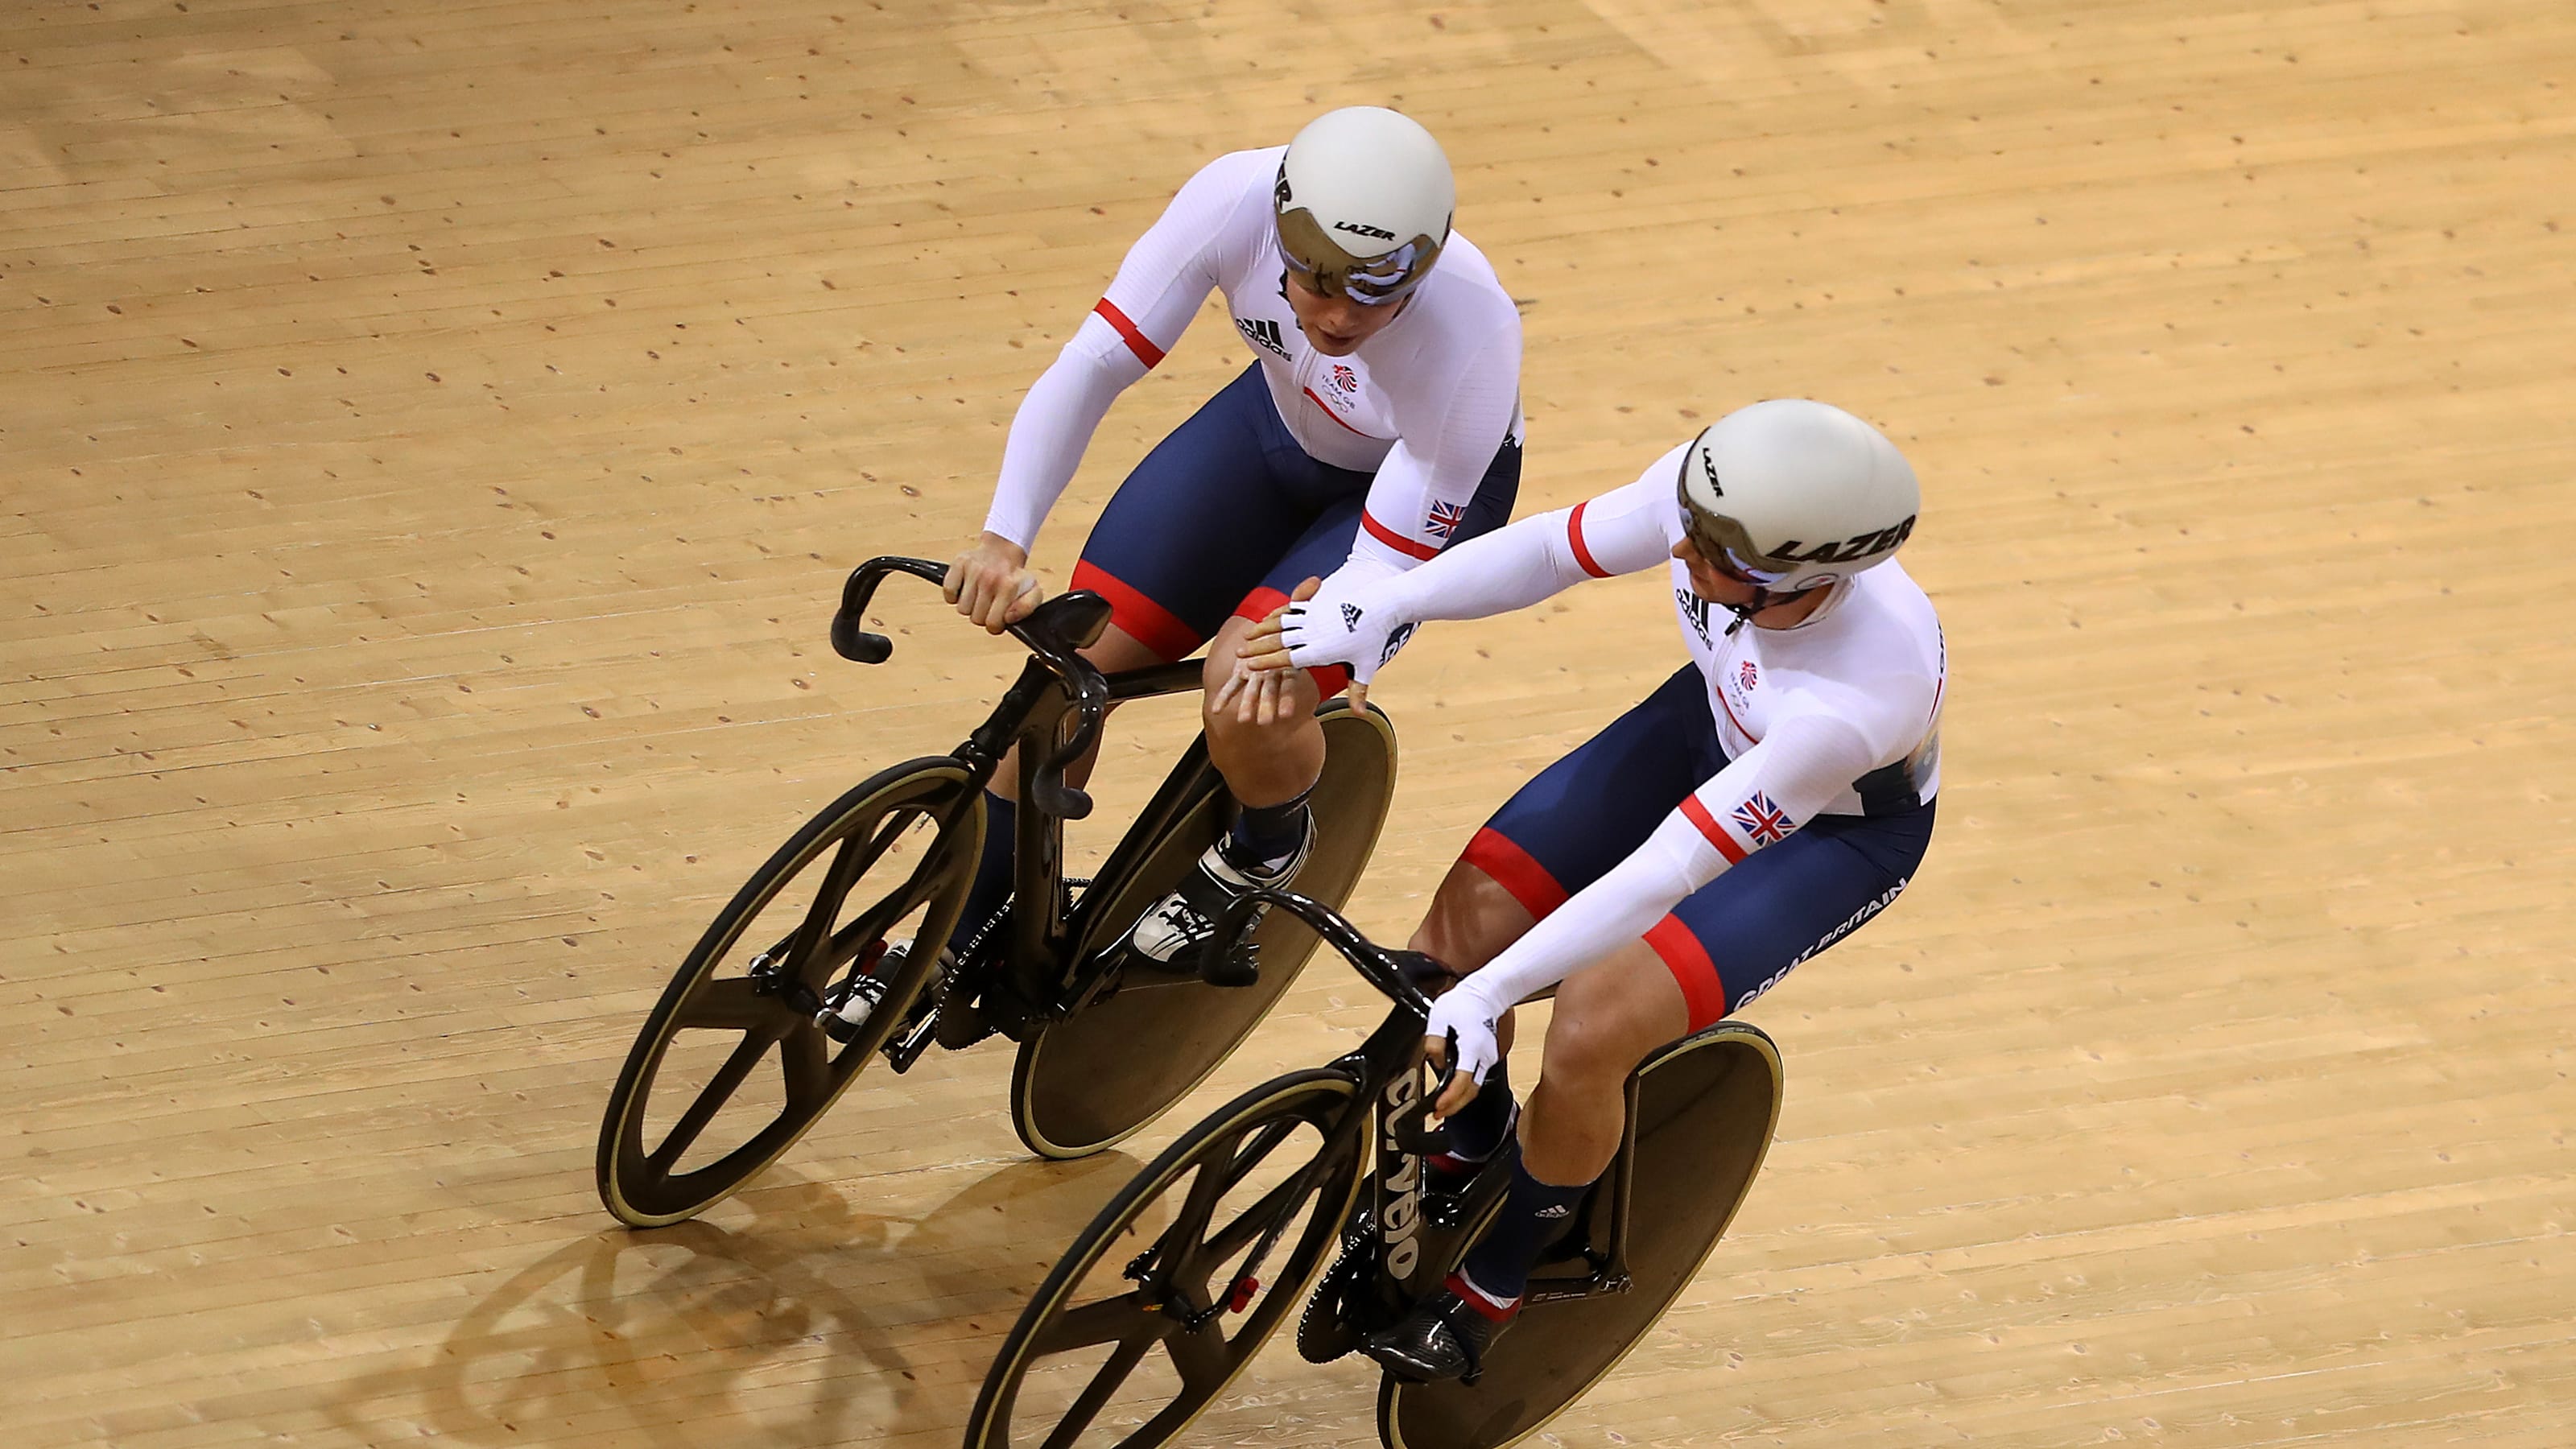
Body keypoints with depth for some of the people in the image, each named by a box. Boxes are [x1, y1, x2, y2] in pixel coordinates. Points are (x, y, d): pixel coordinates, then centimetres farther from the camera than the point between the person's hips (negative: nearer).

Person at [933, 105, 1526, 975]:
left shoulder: (1472, 333, -40)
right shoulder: (1237, 200, -35)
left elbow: (1392, 554, -31)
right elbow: (1090, 366, -29)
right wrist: (1005, 538, -40)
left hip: (1424, 486, -4)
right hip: (1280, 422, 4)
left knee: (1248, 699, -25)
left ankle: (1267, 850, 12)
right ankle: (957, 940, 19)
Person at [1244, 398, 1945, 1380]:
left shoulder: (1861, 697, -44)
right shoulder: (1708, 494, -31)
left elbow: (1671, 869, -41)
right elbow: (1550, 548, -12)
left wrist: (1492, 993, -42)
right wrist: (1380, 609, -21)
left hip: (1837, 828, -6)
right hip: (1710, 718, 6)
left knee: (1588, 1035, -21)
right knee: (1453, 937, -5)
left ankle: (1495, 1278, 9)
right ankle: (1466, 1149, 28)